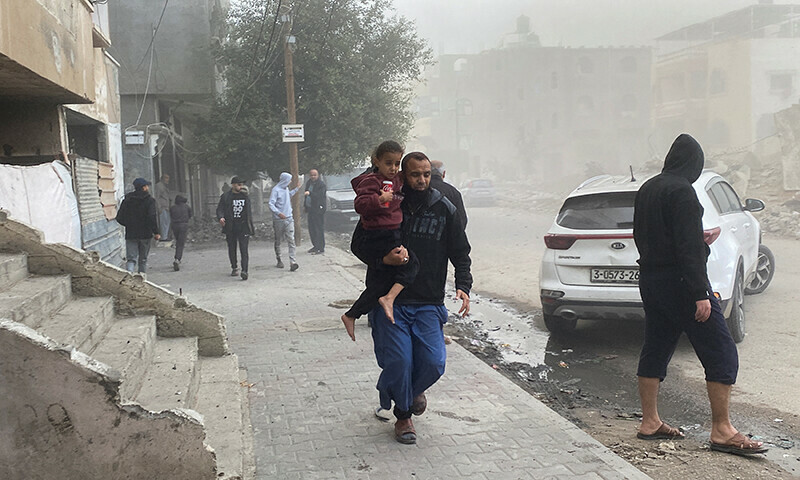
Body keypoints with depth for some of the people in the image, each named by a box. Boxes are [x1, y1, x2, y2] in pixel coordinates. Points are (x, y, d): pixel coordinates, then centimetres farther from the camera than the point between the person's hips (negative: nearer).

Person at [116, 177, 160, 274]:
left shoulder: (127, 200, 6)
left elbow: (119, 218, 7)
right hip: (145, 234, -2)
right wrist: (156, 232, -11)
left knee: (131, 259, -2)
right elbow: (152, 218, -18)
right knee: (143, 260, 12)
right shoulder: (149, 200, -6)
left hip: (130, 234, 2)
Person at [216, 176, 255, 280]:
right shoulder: (225, 197, 1)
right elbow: (219, 209, -3)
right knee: (232, 249, 11)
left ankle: (244, 271, -18)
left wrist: (251, 228, 17)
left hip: (243, 227, 0)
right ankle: (234, 268, 30)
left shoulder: (245, 196, 12)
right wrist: (221, 217, -26)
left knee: (244, 249, -12)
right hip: (230, 228, 0)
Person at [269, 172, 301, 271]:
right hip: (278, 220, -5)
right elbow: (271, 204, -17)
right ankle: (279, 260, 26)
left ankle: (293, 262, -16)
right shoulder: (276, 190, -10)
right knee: (278, 241, 10)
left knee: (291, 241, -8)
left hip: (289, 219, 5)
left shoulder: (286, 189, 13)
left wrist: (296, 189, 35)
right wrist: (278, 213, -30)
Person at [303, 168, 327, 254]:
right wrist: (305, 205, 17)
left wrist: (310, 193, -37)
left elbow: (319, 195, -24)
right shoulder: (308, 183, 14)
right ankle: (315, 246, 24)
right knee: (311, 228, 13)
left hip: (318, 209, -8)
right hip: (310, 209, 8)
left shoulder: (321, 184, -11)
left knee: (319, 229, -7)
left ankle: (321, 248, -3)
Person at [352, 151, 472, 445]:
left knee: (433, 362, -7)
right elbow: (358, 245, 4)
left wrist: (463, 286, -6)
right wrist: (383, 258, -16)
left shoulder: (444, 209, 5)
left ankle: (414, 389, 30)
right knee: (399, 361, -7)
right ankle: (403, 415, 21)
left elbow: (460, 253, 11)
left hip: (429, 303, 2)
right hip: (391, 301, -1)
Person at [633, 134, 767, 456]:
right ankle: (722, 431, 0)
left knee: (655, 350, 13)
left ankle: (650, 423, 19)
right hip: (679, 282, -9)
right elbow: (689, 248, -21)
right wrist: (700, 294, -20)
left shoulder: (647, 189, 10)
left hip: (650, 280, 9)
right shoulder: (681, 191, -16)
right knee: (722, 353, -2)